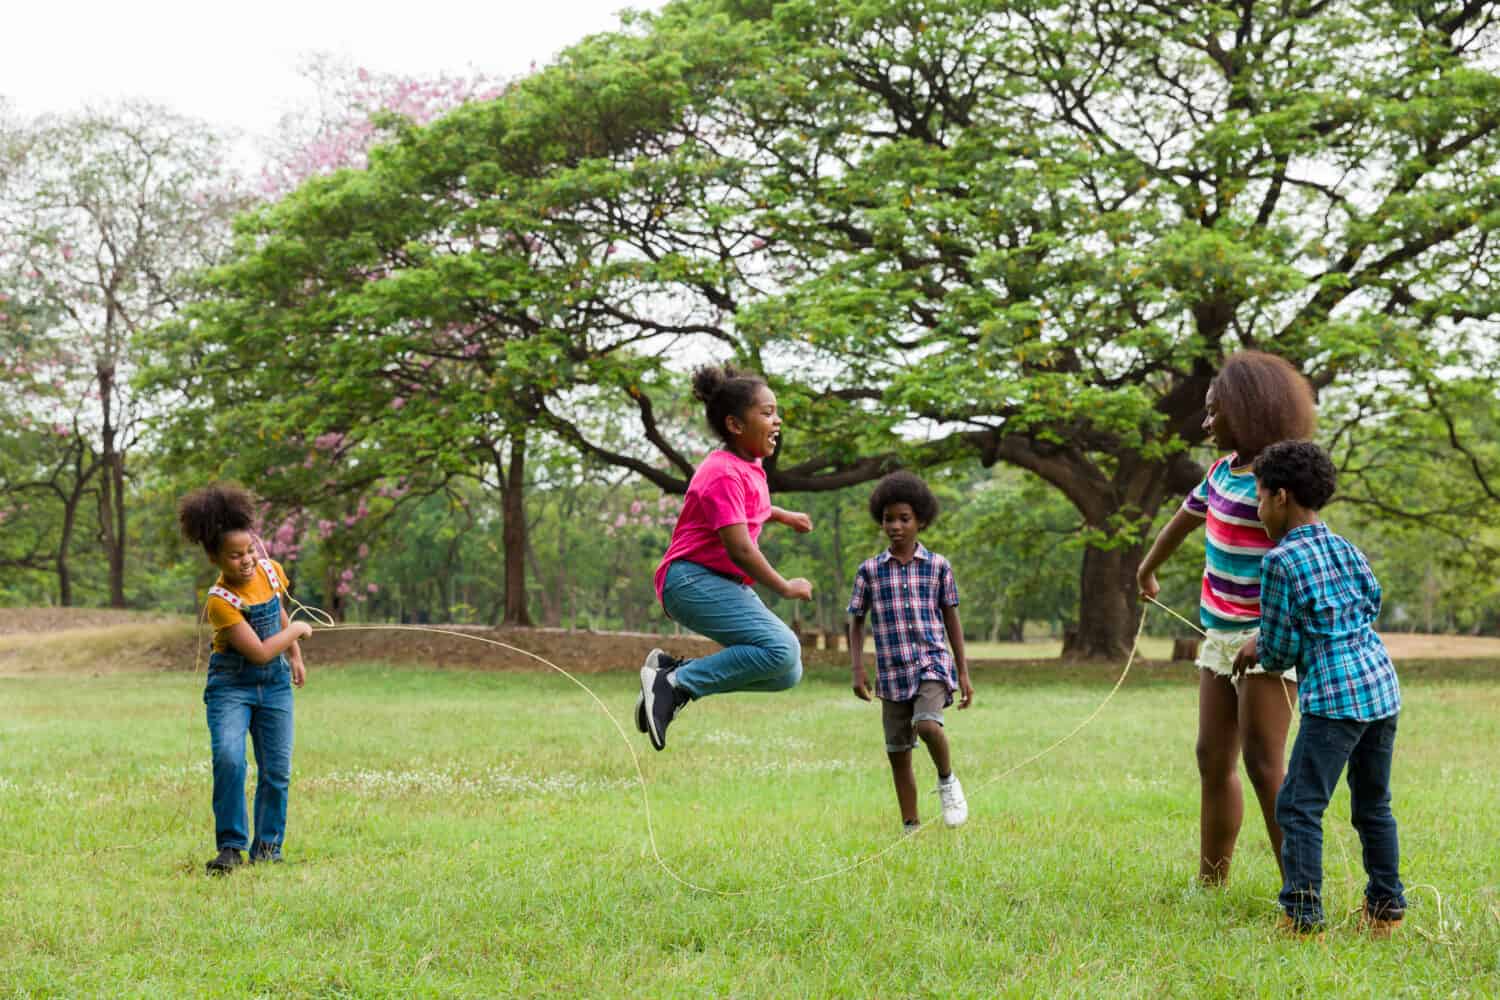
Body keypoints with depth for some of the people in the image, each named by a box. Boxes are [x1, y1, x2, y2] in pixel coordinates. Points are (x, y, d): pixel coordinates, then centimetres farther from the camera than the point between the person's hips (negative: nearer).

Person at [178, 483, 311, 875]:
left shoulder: (271, 571, -5)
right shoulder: (220, 600, -23)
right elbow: (260, 652, -23)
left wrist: (295, 656, 16)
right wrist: (296, 631, -12)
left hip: (275, 682, 5)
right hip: (232, 683, -5)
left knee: (276, 770, 4)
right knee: (228, 758, -25)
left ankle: (267, 847, 17)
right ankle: (231, 846, -15)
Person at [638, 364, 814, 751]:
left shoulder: (749, 466, 14)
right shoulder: (724, 474, -17)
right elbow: (739, 549, -23)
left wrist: (783, 515, 33)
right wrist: (785, 588, -13)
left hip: (726, 585, 10)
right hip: (693, 580, -10)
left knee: (787, 673, 4)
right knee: (782, 649, -27)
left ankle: (674, 670, 3)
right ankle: (675, 683, -18)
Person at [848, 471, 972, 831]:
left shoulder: (938, 566, 2)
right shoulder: (869, 570, 3)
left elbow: (952, 619, 6)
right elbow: (856, 621, 9)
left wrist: (964, 673, 5)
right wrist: (858, 669, -2)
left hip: (933, 665, -2)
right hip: (893, 675, 2)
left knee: (927, 724, -28)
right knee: (899, 757, 4)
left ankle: (947, 781, -1)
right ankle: (911, 829, 15)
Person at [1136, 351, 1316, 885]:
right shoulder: (1224, 470, 9)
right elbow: (1186, 517, 27)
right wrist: (1147, 571, 42)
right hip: (1221, 633, 9)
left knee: (1263, 763, -11)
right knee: (1213, 759, 10)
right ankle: (1210, 883, 18)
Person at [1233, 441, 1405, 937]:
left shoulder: (1280, 561, -8)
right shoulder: (1347, 550, 12)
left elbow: (1279, 651, -7)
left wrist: (1260, 650, 19)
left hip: (1333, 697, -8)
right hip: (1383, 690, 8)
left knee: (1299, 807, -5)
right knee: (1373, 805, 18)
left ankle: (1302, 917, -10)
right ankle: (1386, 909, 23)